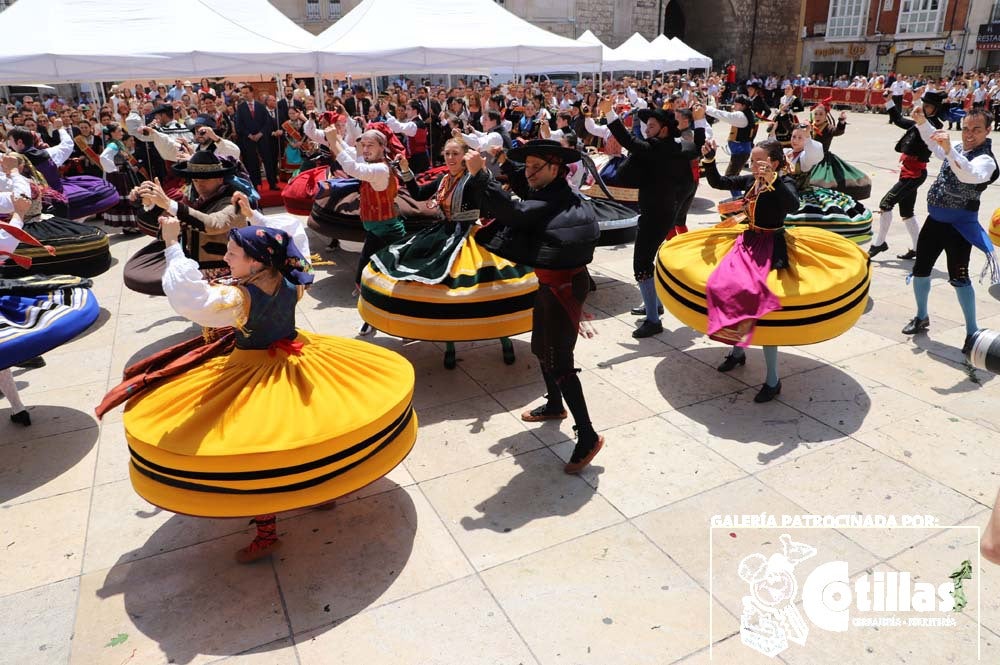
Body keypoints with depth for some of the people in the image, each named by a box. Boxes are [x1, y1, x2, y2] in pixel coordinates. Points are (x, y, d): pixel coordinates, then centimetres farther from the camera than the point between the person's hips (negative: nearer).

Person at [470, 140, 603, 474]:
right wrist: (502, 165, 6)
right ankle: (554, 405, 45)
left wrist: (480, 173, -37)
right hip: (551, 281, 10)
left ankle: (588, 436, -3)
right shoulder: (548, 191, 5)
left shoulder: (556, 198, -24)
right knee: (542, 348, 24)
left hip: (564, 285, -10)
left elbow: (514, 211, -38)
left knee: (559, 361, -9)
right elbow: (523, 186, 24)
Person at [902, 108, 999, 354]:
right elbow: (934, 142, 29)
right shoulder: (958, 149, 9)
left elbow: (970, 175, -39)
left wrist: (949, 149, -51)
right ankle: (921, 317, 30)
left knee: (958, 277, -9)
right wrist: (922, 121, 12)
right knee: (920, 269, 12)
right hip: (935, 220, 8)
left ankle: (972, 332, 2)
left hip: (959, 225, -8)